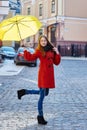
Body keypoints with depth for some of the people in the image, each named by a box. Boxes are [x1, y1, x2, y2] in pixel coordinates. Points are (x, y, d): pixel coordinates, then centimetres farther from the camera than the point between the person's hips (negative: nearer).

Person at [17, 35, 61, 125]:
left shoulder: (51, 50, 12)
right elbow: (31, 57, -15)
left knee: (45, 93, 20)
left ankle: (24, 92, 27)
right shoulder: (39, 51, -2)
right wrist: (25, 52, -25)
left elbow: (56, 62, 12)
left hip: (50, 75, 7)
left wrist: (57, 53, 1)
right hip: (43, 74, -7)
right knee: (42, 96, -2)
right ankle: (40, 117, 9)